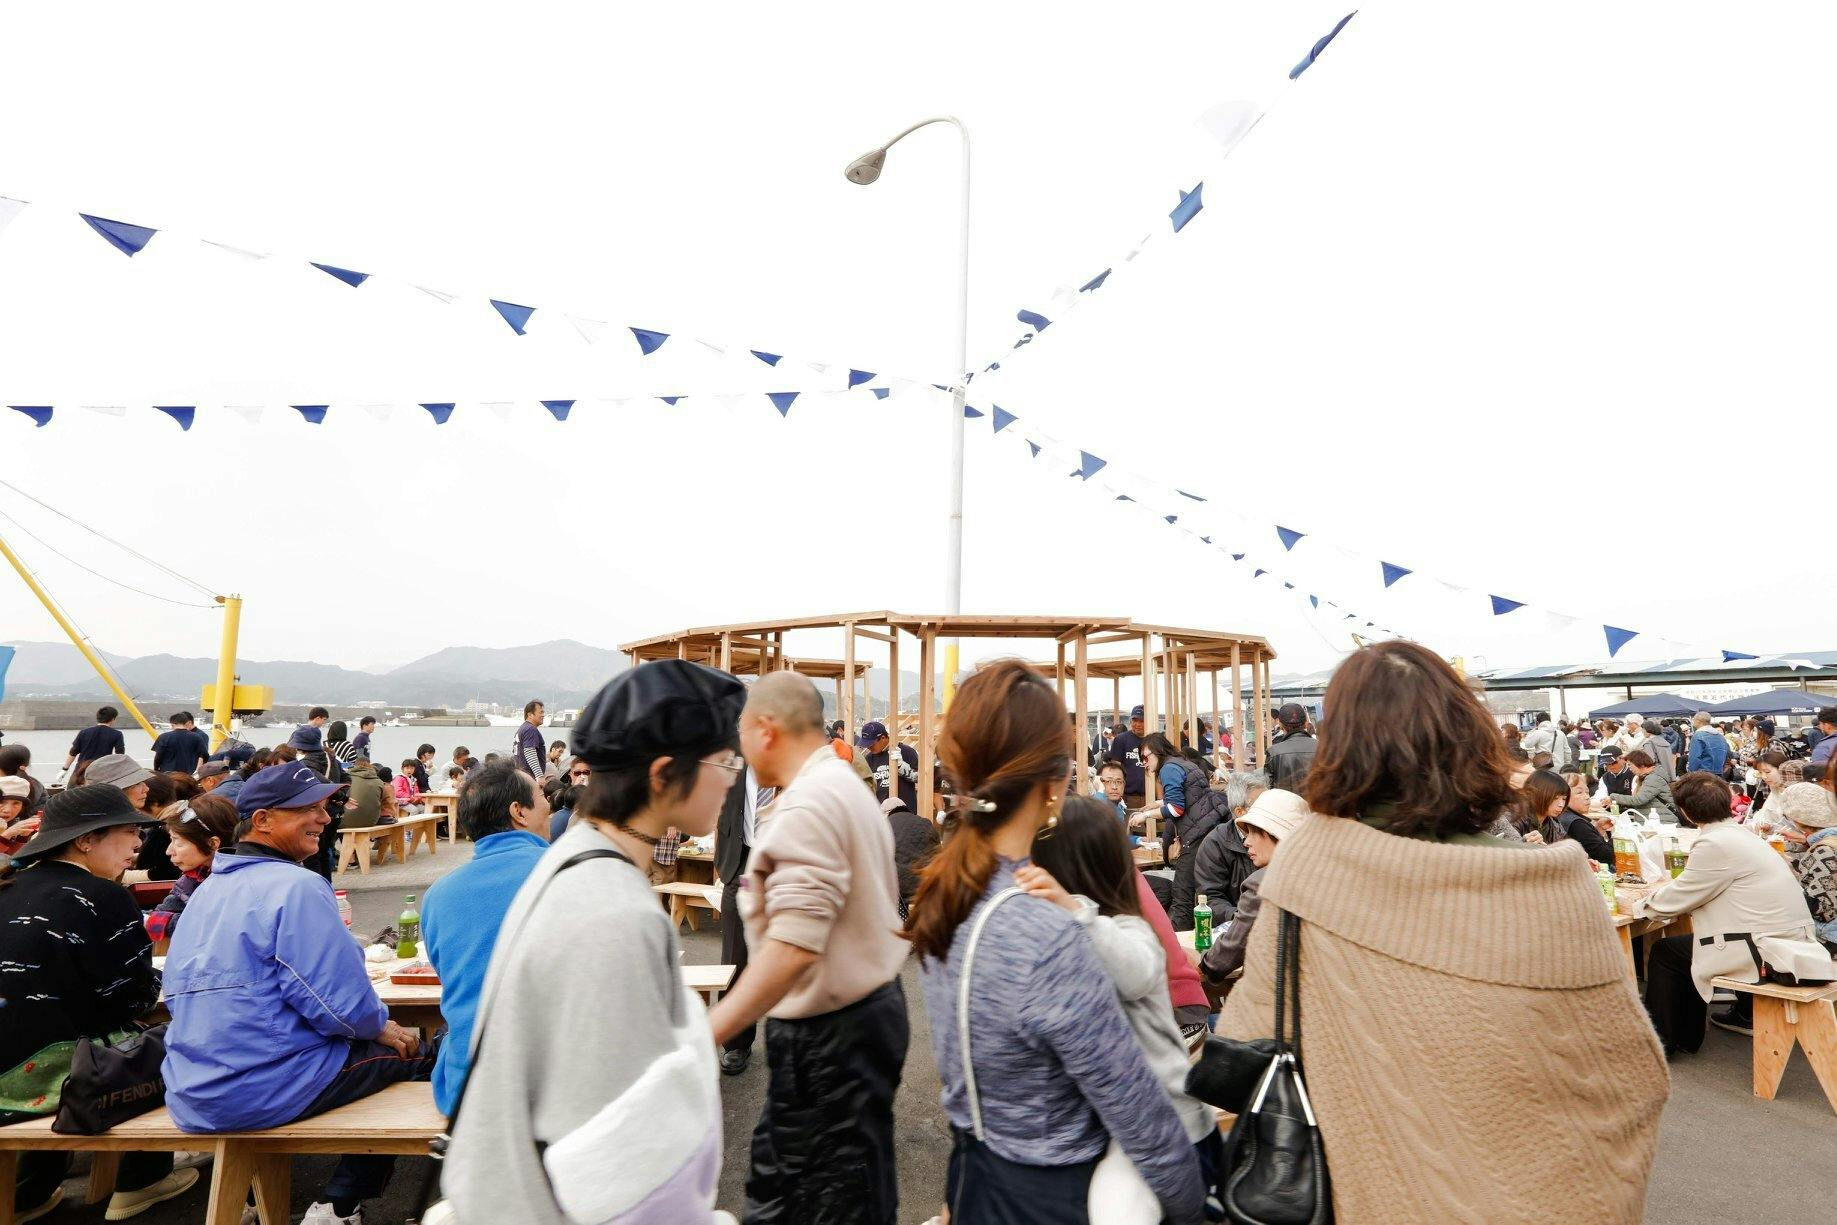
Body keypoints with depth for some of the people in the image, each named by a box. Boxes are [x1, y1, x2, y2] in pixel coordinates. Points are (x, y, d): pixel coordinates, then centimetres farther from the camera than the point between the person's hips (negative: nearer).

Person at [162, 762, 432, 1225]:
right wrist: (380, 1026, -1)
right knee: (413, 1056, 11)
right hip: (267, 1090, -9)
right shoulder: (297, 887, -20)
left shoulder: (210, 888, 9)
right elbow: (340, 1002, -24)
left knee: (376, 1045, 26)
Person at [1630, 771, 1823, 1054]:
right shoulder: (1739, 834, 9)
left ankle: (1661, 1041, 14)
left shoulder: (1715, 844, -19)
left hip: (1767, 952, -9)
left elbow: (1676, 900, -11)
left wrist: (1639, 904, 5)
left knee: (1664, 952, 4)